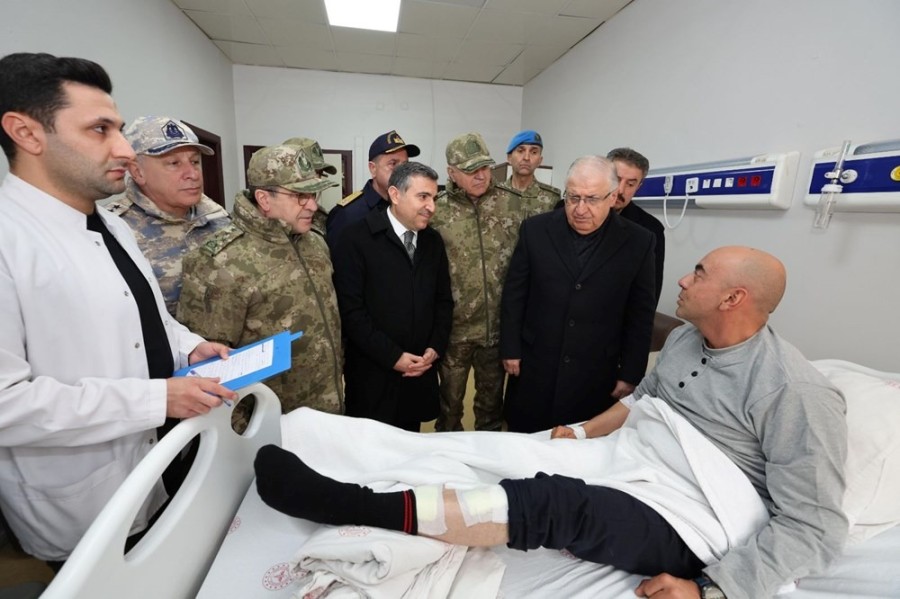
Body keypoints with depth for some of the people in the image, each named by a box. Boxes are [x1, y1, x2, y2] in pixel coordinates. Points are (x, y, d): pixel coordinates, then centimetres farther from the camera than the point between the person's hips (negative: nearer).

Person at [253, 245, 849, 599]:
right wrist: (586, 431, 11)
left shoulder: (797, 394, -15)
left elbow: (814, 526, -15)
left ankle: (360, 505, -31)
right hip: (636, 471, 8)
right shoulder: (684, 339, 8)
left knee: (550, 505, -33)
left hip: (691, 524, -8)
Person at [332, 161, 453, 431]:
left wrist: (435, 348, -3)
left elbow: (443, 300, 10)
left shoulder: (433, 241, 7)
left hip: (420, 372, 5)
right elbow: (350, 309, -15)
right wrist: (392, 356, -15)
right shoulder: (357, 238, -11)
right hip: (373, 374, -4)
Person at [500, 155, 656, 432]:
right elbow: (514, 294, 0)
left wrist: (631, 375, 0)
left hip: (596, 375, 0)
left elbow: (640, 315, -1)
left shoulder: (637, 242, -5)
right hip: (534, 367, 1)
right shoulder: (535, 230, -4)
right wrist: (510, 349, 0)